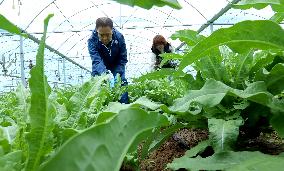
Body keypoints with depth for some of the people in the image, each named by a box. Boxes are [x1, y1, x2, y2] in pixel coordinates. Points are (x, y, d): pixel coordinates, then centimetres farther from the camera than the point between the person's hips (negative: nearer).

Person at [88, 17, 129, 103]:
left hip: (116, 68, 1)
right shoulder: (92, 40, -28)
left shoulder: (119, 37, -24)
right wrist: (104, 73, -58)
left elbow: (123, 59, -19)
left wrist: (117, 74, -33)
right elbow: (96, 60, -38)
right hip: (99, 71, 0)